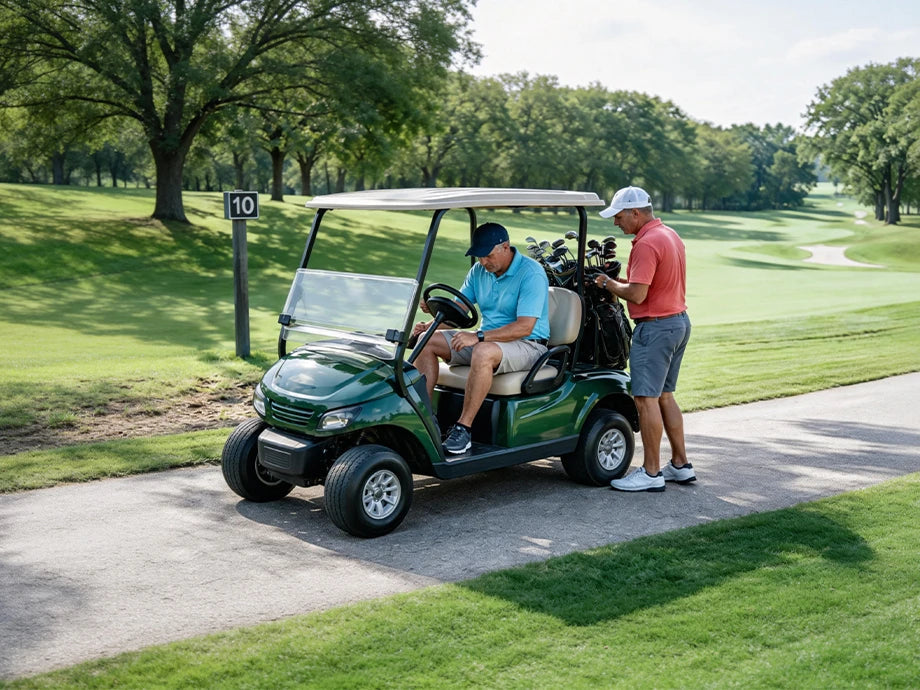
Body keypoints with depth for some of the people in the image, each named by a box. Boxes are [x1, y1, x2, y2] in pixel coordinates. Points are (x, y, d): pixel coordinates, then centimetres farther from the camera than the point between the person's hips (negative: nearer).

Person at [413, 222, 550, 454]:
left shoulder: (531, 273, -18)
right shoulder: (479, 270, 5)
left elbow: (524, 327, -26)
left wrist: (478, 337, -33)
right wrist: (431, 325, -14)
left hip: (527, 344, -8)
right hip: (487, 339, 8)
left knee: (484, 352, -40)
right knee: (427, 341, -6)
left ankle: (464, 428, -31)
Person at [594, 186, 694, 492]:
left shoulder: (646, 243, -19)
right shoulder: (671, 235, 14)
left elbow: (637, 294, -24)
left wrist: (609, 284, -6)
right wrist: (623, 282, 11)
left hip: (655, 326, -10)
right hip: (679, 320, 10)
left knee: (646, 399, -4)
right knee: (664, 396, 16)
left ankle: (651, 473, 1)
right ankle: (680, 465, 21)